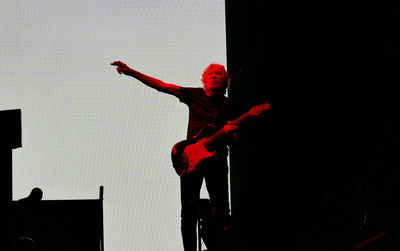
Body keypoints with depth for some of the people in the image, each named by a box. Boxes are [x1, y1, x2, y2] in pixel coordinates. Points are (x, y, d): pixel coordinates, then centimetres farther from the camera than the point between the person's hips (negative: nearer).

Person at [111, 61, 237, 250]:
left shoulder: (228, 106, 5)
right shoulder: (195, 95, 7)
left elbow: (234, 142, 3)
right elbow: (161, 86, 1)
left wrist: (229, 132, -21)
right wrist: (132, 73, -6)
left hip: (216, 161, -1)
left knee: (221, 211, -4)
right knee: (189, 212, -1)